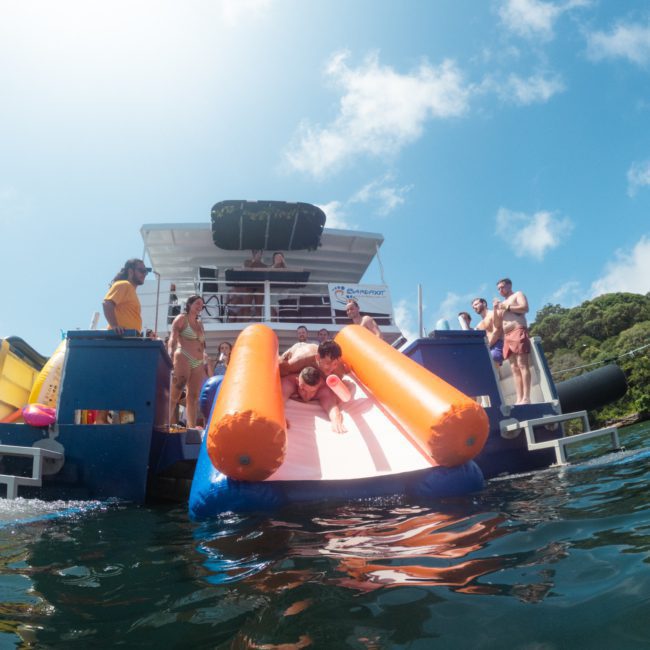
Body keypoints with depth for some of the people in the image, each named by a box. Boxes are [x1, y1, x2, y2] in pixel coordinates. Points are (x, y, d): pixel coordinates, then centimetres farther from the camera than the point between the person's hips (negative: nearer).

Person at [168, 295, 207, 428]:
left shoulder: (199, 323, 22)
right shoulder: (181, 318, 4)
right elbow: (173, 340, -6)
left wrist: (205, 363, 16)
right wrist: (171, 360, -19)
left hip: (198, 363, 7)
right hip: (183, 359, -6)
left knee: (194, 396, 3)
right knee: (175, 394, -9)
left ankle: (192, 427, 4)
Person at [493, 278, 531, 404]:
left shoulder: (518, 295, 10)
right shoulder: (502, 304, 27)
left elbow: (525, 308, -10)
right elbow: (497, 324, 20)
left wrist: (507, 307, -7)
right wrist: (495, 309, 8)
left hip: (518, 332, -7)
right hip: (507, 336, 7)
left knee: (522, 364, -14)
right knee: (514, 368, -2)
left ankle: (526, 397, -20)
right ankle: (519, 398, -6)